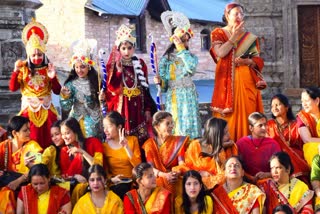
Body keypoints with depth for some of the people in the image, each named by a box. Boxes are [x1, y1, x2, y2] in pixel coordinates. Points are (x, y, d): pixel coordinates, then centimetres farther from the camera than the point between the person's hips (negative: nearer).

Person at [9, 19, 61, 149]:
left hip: (46, 109, 1)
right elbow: (13, 88, -9)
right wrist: (16, 71, -19)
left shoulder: (48, 69, 2)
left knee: (49, 141, 3)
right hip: (29, 109, -1)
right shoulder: (24, 69, 0)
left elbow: (57, 91, -3)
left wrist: (53, 77, -18)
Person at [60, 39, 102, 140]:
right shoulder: (71, 84, -6)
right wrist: (65, 97, -24)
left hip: (95, 121, 1)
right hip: (78, 120, -1)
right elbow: (66, 107, -7)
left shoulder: (95, 81, -1)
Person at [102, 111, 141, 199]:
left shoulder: (132, 140, 5)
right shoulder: (104, 146, 6)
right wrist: (111, 179, -12)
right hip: (116, 185, 0)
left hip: (133, 183, 0)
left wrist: (126, 147, -14)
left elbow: (138, 165, -4)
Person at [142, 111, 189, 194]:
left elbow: (182, 164, -2)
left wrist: (177, 173, -25)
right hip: (157, 182, 0)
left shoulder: (179, 141, 7)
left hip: (174, 182, 0)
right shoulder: (149, 144, 5)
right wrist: (164, 175, -22)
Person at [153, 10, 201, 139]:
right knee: (174, 130, -1)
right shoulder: (166, 58, 5)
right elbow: (164, 85, 4)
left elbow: (191, 67, -20)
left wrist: (181, 49, -15)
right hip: (173, 100, 0)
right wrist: (159, 81, -19)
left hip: (189, 99, 0)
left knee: (189, 130, -2)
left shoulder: (191, 57, 6)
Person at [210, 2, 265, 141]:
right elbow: (220, 53, -13)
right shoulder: (218, 34, 6)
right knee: (229, 114, -6)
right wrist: (235, 36, -7)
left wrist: (247, 61, -10)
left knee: (246, 113, -2)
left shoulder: (249, 37, 13)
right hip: (228, 81, -2)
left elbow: (259, 60, 10)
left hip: (247, 81, 3)